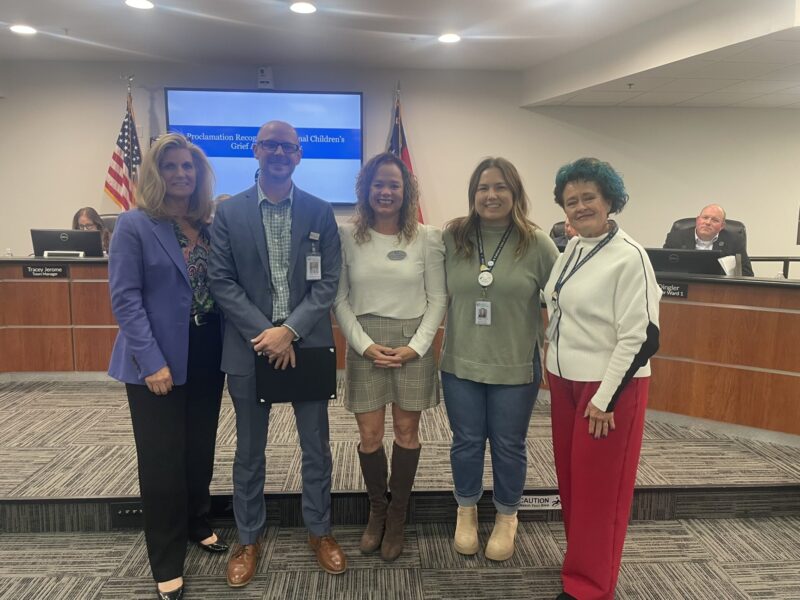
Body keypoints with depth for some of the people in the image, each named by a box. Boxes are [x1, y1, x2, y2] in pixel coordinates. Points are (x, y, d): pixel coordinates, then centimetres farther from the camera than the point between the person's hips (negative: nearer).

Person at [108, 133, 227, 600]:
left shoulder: (211, 225, 7)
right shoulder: (133, 225, -7)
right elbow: (125, 299, -13)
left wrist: (231, 350, 1)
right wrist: (153, 362, -19)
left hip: (207, 355, 5)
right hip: (159, 360, -4)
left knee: (201, 449, 16)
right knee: (162, 459, 6)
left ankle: (199, 526, 40)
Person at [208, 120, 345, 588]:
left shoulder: (321, 212, 2)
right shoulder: (229, 212, 1)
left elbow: (329, 281, -4)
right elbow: (222, 282, -4)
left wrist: (290, 330, -15)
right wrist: (264, 333, -14)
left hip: (307, 346, 1)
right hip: (250, 348, 0)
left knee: (317, 447, 12)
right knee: (250, 451, 14)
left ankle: (320, 531, 33)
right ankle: (249, 538, 34)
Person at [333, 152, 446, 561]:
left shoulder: (427, 238, -1)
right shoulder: (347, 236, -2)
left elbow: (438, 298, 0)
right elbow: (339, 298, -1)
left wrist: (416, 345, -9)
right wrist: (364, 344, -10)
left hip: (413, 343, 0)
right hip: (365, 344, 0)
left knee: (407, 431, 10)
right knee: (369, 435, 6)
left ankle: (397, 517, 29)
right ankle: (376, 511, 31)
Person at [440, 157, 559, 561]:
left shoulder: (537, 244, -8)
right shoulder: (452, 237, -3)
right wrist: (438, 338, 2)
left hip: (516, 367, -1)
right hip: (460, 363, 2)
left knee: (508, 446, 14)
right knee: (466, 442, 16)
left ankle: (507, 518, 38)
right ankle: (466, 512, 40)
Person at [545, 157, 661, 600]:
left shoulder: (629, 257, -16)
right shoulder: (569, 251, 6)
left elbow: (640, 338, -18)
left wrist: (605, 399, -17)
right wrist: (555, 372, 14)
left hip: (608, 385, -7)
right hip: (565, 381, 7)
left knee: (598, 487, 5)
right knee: (570, 477, 17)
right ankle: (581, 563, 37)